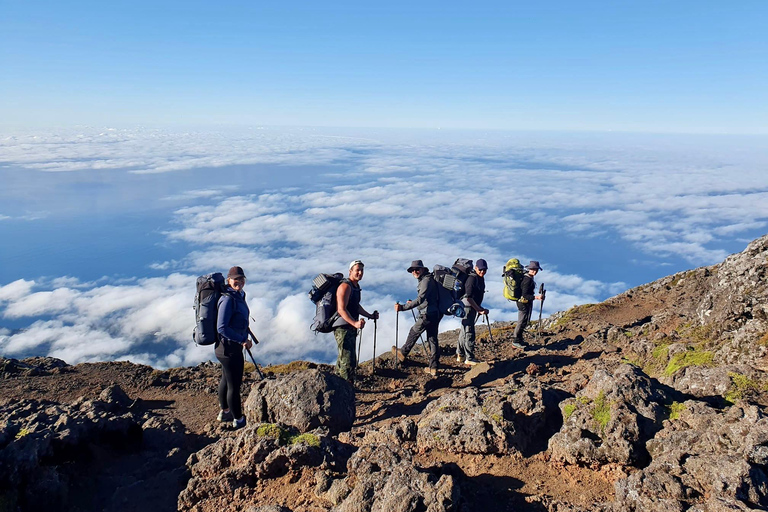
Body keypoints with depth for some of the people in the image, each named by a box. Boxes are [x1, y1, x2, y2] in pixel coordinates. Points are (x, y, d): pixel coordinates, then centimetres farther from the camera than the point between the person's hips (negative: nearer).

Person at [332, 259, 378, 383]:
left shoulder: (356, 286, 16)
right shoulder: (345, 286, -15)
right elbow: (341, 309, -23)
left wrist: (370, 316, 23)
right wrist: (355, 323, -33)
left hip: (351, 328, 10)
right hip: (343, 328, -10)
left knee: (343, 359, 19)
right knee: (348, 360, -13)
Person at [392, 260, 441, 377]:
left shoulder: (426, 280, -16)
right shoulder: (428, 279, 16)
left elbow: (420, 299, -29)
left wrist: (403, 307, -35)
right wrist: (413, 303, 32)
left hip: (427, 314, -9)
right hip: (435, 314, 9)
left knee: (414, 332, 11)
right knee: (432, 340, 9)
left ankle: (403, 354, 30)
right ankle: (433, 369, 11)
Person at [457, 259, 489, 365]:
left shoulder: (481, 278, 11)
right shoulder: (472, 278, -19)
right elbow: (469, 297, -24)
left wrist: (480, 308, 18)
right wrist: (479, 310, -24)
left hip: (474, 307, 10)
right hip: (467, 307, -10)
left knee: (464, 330, 17)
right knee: (469, 332, -7)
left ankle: (460, 355, 27)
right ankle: (469, 358, -2)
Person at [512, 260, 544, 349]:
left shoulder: (528, 278, 8)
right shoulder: (528, 280, -23)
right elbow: (524, 295, -28)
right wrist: (536, 297, -35)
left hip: (527, 303, 10)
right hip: (524, 303, -10)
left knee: (525, 322, 18)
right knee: (522, 322, -2)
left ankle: (519, 339, 29)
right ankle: (515, 341, 8)